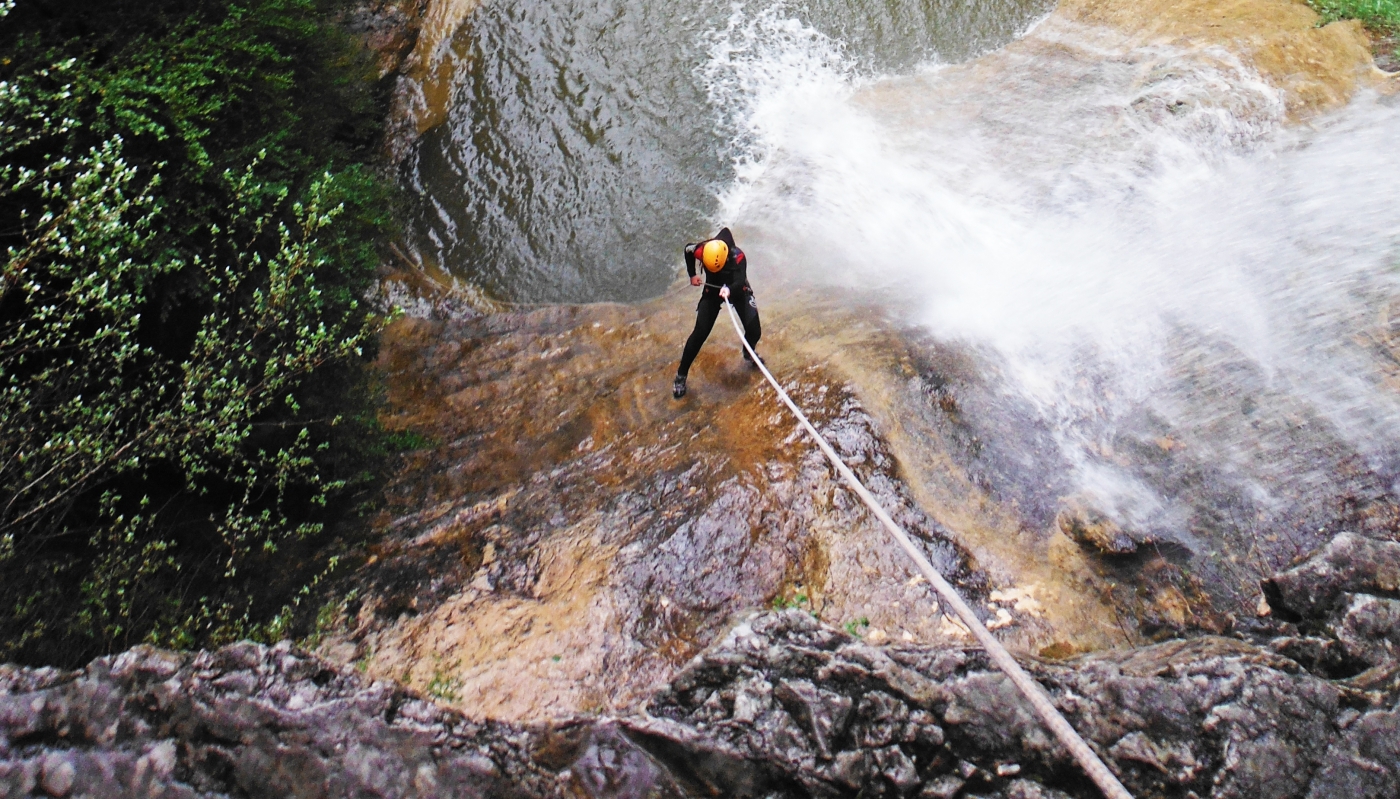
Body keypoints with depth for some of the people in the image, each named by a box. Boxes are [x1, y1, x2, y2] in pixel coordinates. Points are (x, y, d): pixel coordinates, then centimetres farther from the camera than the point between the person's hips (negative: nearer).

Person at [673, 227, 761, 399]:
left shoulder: (737, 256, -35)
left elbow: (740, 282, -49)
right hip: (712, 290, 1)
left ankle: (748, 354, 30)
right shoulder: (701, 250, -29)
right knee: (700, 333, -9)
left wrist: (729, 290, -70)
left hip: (737, 290, 0)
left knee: (754, 330, -8)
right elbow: (687, 249, -4)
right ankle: (681, 375, 3)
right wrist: (692, 274, 5)